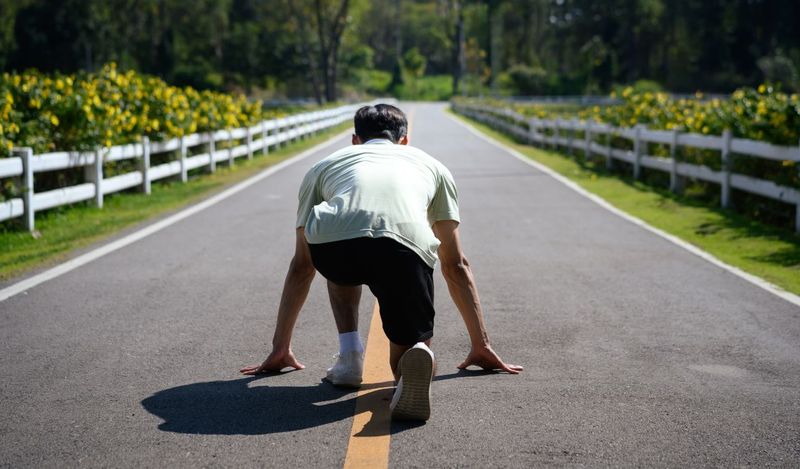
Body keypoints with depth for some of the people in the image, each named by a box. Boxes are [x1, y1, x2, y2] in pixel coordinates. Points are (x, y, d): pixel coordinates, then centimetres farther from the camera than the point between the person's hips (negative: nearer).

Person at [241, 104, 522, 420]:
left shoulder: (323, 166, 39)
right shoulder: (432, 166, 39)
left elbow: (301, 266, 44)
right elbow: (456, 266, 41)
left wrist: (280, 350, 50)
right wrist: (482, 347, 47)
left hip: (332, 244, 1)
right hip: (406, 248, -1)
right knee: (407, 363, 17)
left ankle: (349, 356, 22)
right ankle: (416, 360, -18)